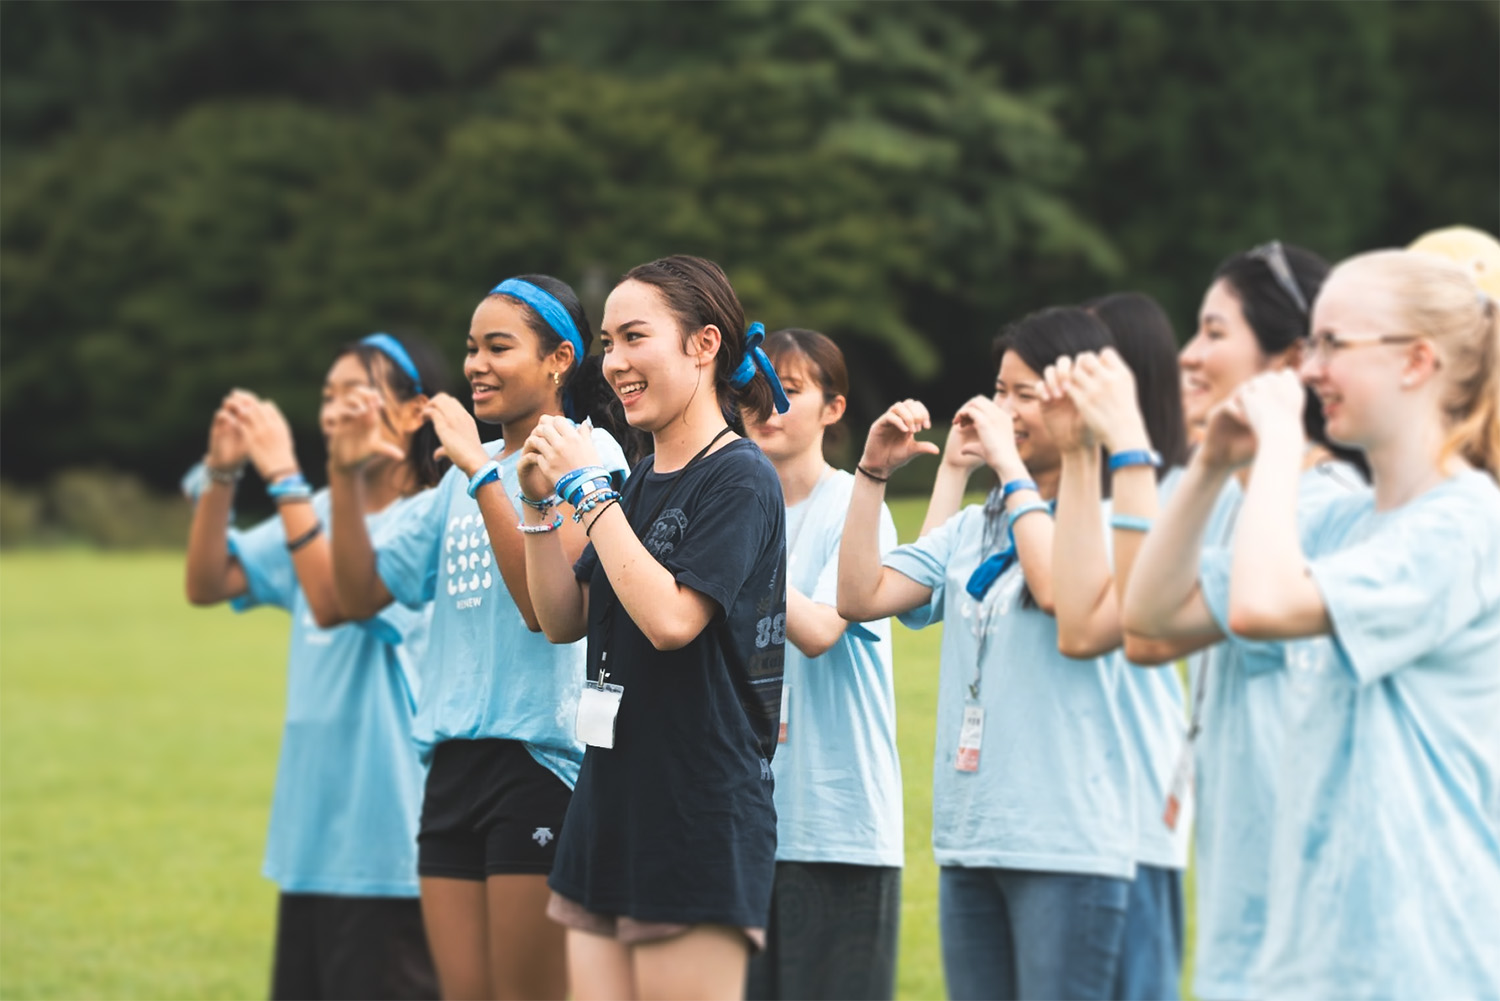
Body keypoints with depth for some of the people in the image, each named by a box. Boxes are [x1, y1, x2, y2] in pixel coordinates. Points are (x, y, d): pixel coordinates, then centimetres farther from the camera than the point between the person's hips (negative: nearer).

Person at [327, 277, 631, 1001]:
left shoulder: (587, 455, -4)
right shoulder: (465, 474, 18)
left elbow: (544, 601, -18)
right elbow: (362, 591, 17)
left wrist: (482, 472, -20)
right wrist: (345, 478, 5)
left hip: (542, 757, -7)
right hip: (454, 764, 7)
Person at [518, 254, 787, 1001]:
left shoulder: (739, 479, -10)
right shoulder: (641, 483, 14)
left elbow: (670, 617, -22)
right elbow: (563, 620, 16)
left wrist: (589, 491, -15)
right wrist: (541, 505, 4)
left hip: (701, 820, -8)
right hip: (611, 812, 8)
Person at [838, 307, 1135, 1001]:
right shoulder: (972, 529, 15)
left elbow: (1058, 589, -26)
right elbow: (862, 597, 9)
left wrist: (1011, 468, -17)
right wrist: (872, 474, 3)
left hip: (1066, 842, -7)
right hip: (968, 839, 7)